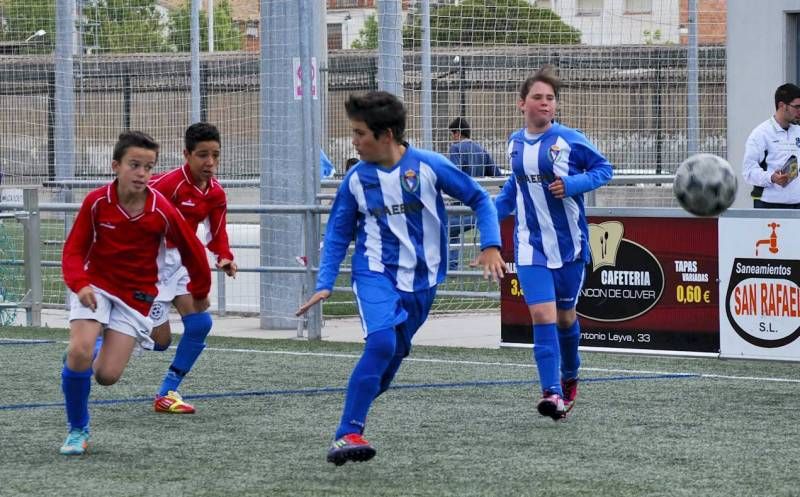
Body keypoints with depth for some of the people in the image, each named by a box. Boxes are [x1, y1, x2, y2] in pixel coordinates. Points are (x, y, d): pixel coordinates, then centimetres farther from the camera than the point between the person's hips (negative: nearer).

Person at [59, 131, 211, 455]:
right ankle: (77, 431, -2)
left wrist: (200, 292, 13)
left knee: (107, 375, -11)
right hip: (96, 285, 0)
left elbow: (192, 250, 1)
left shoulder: (162, 211, -14)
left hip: (136, 295, 0)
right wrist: (80, 283, -24)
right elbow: (74, 249, -6)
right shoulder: (96, 202, -13)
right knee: (79, 352, -24)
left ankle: (93, 357, 30)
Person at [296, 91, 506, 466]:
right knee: (382, 343, -23)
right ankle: (347, 434, -21)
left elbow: (479, 199, 0)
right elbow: (338, 234, 7)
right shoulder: (356, 178, -4)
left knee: (393, 354, 9)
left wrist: (490, 246, -10)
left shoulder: (428, 166, -10)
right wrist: (325, 284, -1)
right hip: (375, 273, -2)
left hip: (421, 279, 2)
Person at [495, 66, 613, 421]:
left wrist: (572, 184, -17)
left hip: (569, 244, -2)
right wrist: (495, 211, 14)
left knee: (565, 315, 13)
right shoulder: (515, 142, 5)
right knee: (542, 315, -13)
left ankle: (569, 377, 39)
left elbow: (604, 168, -1)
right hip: (531, 245, 2)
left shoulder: (569, 140, -9)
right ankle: (553, 393, -17)